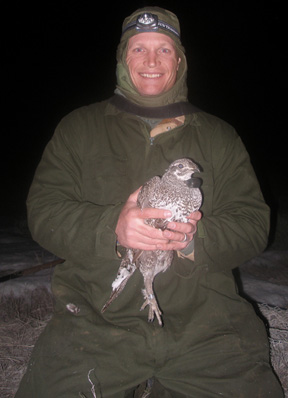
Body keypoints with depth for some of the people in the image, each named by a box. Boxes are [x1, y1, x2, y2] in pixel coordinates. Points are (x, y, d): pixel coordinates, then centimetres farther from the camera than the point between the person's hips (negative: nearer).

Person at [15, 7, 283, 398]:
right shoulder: (79, 127, 10)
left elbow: (253, 222, 6)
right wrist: (111, 228, -18)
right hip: (96, 320, 0)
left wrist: (195, 239, -15)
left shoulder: (220, 137, 12)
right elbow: (44, 210, 2)